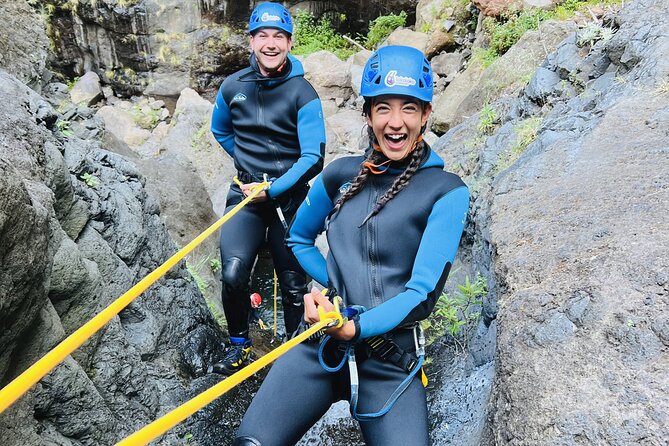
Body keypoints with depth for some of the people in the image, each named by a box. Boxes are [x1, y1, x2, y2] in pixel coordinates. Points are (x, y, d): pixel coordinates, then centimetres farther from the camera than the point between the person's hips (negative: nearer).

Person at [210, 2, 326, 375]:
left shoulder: (302, 93, -8)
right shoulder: (233, 87, 2)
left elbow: (313, 158, -14)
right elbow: (220, 131, 23)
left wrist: (273, 189, -19)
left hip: (290, 197, -2)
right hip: (245, 192, 2)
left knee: (293, 283, 3)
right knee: (233, 275, -13)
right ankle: (239, 344, 12)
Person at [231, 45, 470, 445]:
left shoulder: (447, 191, -4)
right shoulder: (343, 173, 6)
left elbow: (423, 292, -10)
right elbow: (299, 238, 22)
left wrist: (354, 328, -24)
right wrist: (335, 284, 7)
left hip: (393, 358, -1)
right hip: (320, 345, 2)